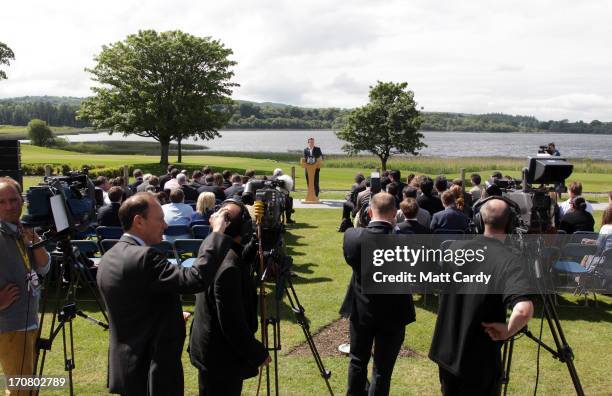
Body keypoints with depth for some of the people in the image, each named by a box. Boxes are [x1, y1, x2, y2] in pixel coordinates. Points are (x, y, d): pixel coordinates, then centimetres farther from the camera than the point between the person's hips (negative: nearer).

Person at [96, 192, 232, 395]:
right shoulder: (144, 257, -23)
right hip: (153, 374, -9)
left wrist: (171, 315, 18)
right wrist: (217, 233, -22)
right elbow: (197, 279, -30)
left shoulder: (108, 259, 6)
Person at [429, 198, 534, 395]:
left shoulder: (456, 247, -4)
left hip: (446, 353, 5)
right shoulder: (508, 261, -22)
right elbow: (524, 311, -35)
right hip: (481, 364, -5)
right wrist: (507, 331, -19)